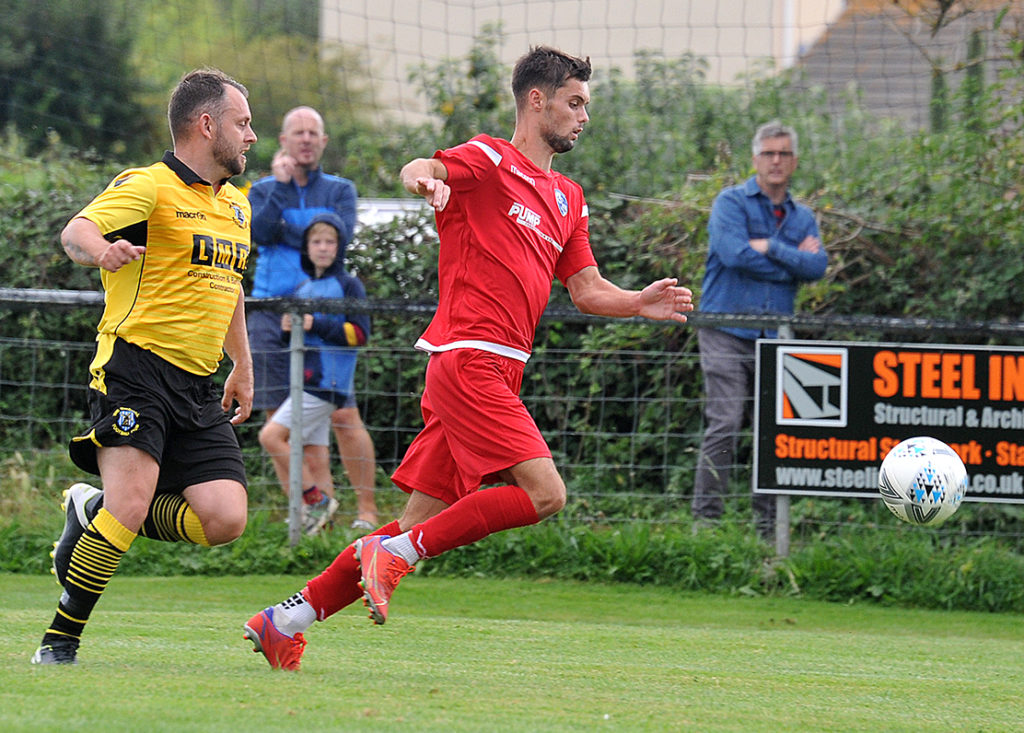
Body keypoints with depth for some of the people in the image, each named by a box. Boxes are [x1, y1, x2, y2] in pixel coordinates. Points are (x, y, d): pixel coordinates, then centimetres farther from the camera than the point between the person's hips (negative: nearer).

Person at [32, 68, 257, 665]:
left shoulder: (237, 206, 19)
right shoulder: (148, 187, -7)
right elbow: (77, 230, -24)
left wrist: (243, 365, 33)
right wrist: (99, 249, -47)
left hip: (198, 388, 7)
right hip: (136, 368, -7)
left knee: (225, 520, -8)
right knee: (131, 504, -23)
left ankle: (95, 512, 16)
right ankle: (61, 638, -8)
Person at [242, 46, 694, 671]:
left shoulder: (569, 199, 23)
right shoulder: (489, 160, -2)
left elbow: (587, 289, 25)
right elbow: (420, 170, -20)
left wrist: (640, 303, 6)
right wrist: (424, 178, -44)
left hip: (498, 371, 8)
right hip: (470, 357, -8)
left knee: (423, 520, 4)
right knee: (544, 492, -19)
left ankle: (287, 619, 8)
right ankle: (397, 552, -12)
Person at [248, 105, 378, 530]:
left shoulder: (340, 191, 10)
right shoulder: (263, 191, 12)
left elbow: (340, 236, -9)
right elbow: (259, 232, -8)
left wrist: (287, 231, -7)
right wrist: (281, 184, -9)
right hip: (270, 313, 2)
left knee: (343, 415, -9)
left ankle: (367, 510, -4)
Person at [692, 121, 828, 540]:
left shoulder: (803, 218, 17)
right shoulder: (732, 203, 2)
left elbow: (817, 267, 0)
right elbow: (734, 254, -15)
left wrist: (771, 247, -9)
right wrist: (793, 260, -5)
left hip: (775, 338, 5)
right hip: (727, 331, -5)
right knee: (724, 426, -12)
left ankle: (768, 526, 7)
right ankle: (705, 519, -10)